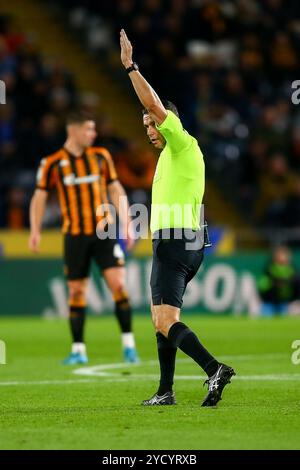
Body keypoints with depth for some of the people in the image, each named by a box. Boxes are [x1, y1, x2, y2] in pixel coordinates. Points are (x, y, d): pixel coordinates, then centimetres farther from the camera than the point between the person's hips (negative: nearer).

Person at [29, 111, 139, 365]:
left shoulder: (101, 156, 5)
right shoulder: (53, 163, 0)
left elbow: (116, 190, 12)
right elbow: (39, 196, 6)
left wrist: (126, 224, 5)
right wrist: (35, 231, -5)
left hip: (104, 232, 1)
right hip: (74, 236, -1)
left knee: (118, 284, -10)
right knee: (76, 291, 3)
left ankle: (129, 344, -4)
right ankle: (78, 350, 13)